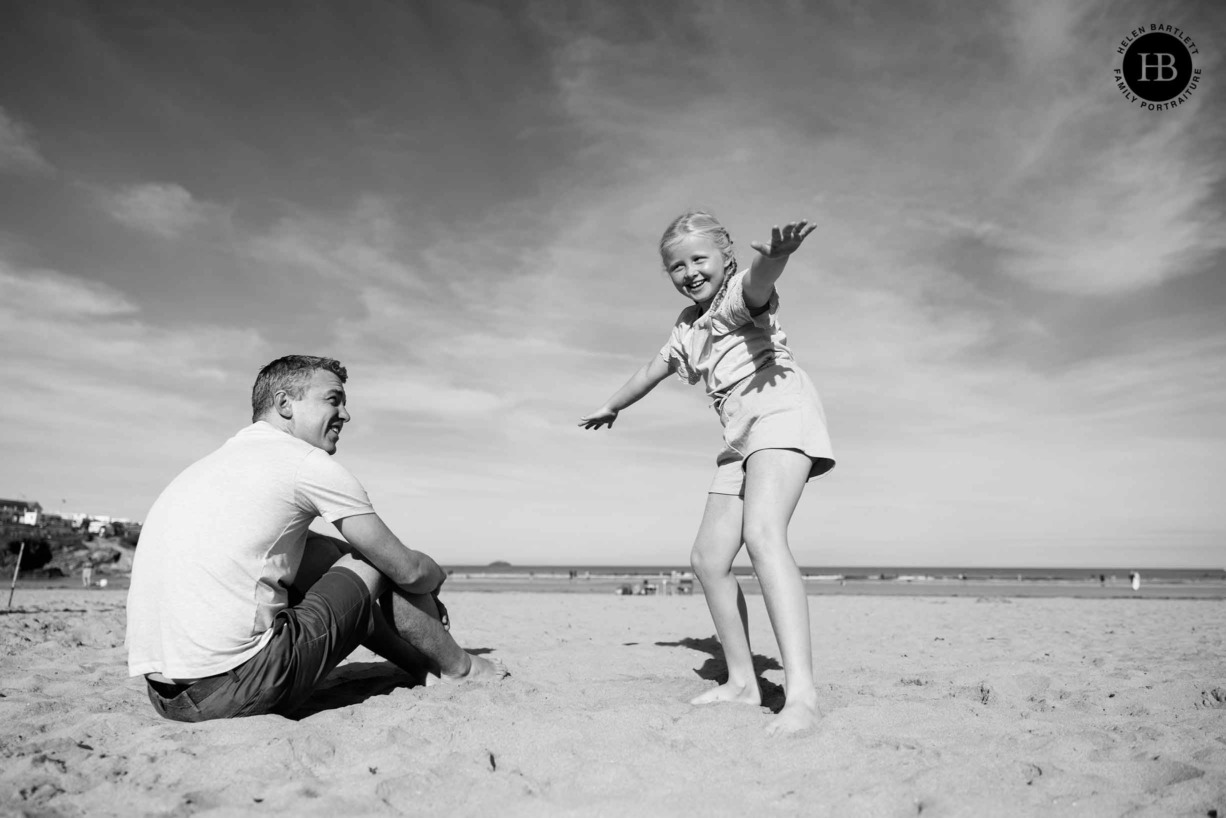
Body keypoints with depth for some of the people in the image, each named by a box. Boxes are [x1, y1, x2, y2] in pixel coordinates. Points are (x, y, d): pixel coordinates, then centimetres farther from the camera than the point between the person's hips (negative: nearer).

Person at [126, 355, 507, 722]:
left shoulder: (217, 462, 20)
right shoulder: (307, 463, -6)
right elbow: (409, 570, -2)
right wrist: (435, 575, 25)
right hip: (239, 690, -9)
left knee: (324, 554, 21)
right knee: (380, 563, 6)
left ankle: (426, 667, 31)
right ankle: (457, 669, 26)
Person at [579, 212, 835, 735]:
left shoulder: (738, 293, -2)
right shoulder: (687, 326, 22)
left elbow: (757, 284, -28)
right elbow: (652, 371, 37)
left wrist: (775, 257, -52)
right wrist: (611, 407, 50)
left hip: (781, 411, -9)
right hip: (739, 437, 9)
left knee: (761, 533, -32)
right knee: (708, 560, 5)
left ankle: (801, 693, -39)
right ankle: (742, 681, 17)